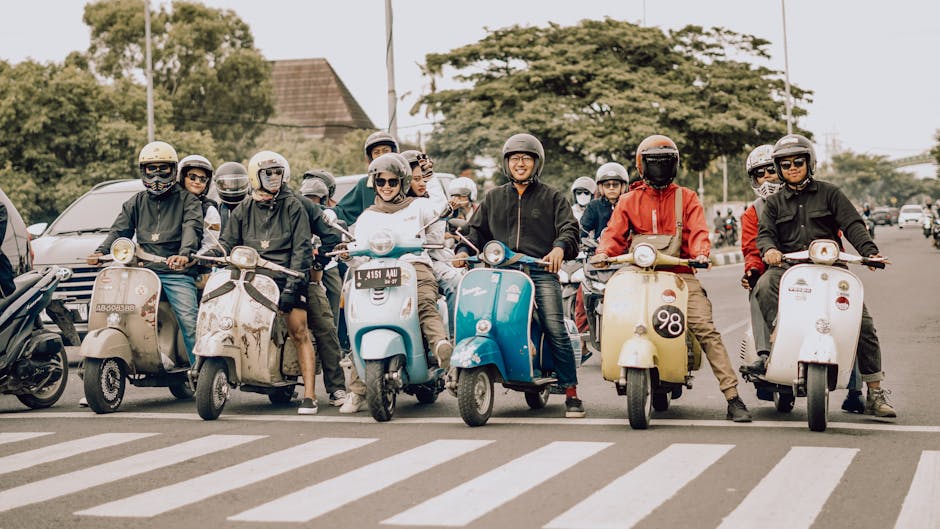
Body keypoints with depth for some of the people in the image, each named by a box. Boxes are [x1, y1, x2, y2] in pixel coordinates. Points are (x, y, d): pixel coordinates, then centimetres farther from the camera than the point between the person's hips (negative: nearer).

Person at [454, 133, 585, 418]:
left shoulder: (552, 197, 15)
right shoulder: (493, 198, 24)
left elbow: (569, 228, 3)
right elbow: (476, 229, 21)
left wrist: (559, 248, -19)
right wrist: (464, 250, 0)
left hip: (542, 271, -3)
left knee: (555, 329, -16)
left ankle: (571, 391, -10)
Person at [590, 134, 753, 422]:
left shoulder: (687, 198, 14)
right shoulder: (629, 201, 17)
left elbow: (698, 231, 1)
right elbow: (615, 231, 5)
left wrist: (701, 253, -21)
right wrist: (603, 252, -17)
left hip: (680, 272, -2)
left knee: (706, 329, -16)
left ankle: (733, 398, -18)